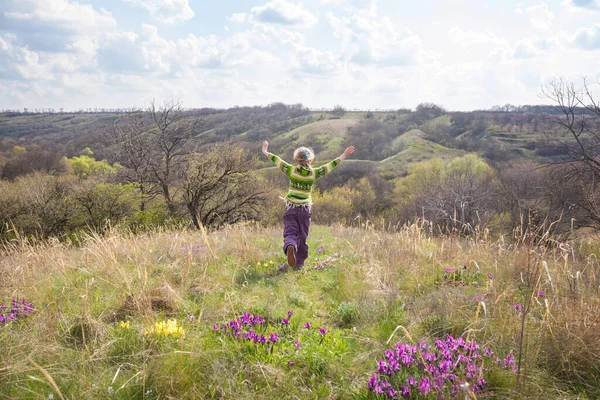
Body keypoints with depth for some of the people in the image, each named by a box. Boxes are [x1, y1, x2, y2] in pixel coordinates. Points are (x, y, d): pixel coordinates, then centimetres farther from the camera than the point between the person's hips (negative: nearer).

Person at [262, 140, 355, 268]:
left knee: (290, 233, -1)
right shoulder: (314, 173, -4)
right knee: (302, 237, 12)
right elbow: (331, 165, 0)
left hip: (290, 208, -1)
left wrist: (265, 151, 19)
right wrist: (344, 156, 7)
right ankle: (299, 262, 17)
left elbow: (277, 160, 5)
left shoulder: (291, 170, -4)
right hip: (305, 209, 1)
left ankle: (290, 247, -33)